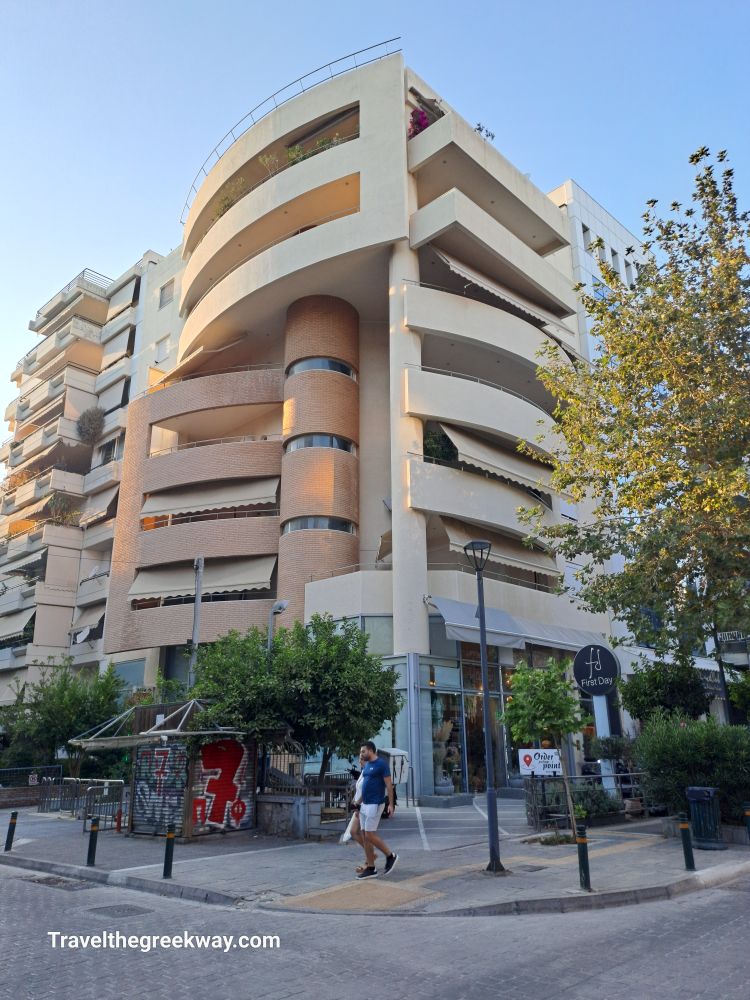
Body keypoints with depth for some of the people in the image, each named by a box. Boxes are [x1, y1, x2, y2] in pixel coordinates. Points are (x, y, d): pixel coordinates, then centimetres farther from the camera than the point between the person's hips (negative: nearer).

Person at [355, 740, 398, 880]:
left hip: (375, 804, -9)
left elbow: (389, 785, -12)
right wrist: (359, 802, 18)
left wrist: (391, 804, -16)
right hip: (365, 805, 9)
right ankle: (370, 868, 13)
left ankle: (390, 856, 9)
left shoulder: (381, 764, -11)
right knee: (364, 836, 7)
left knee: (370, 835, -9)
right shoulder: (366, 765, 13)